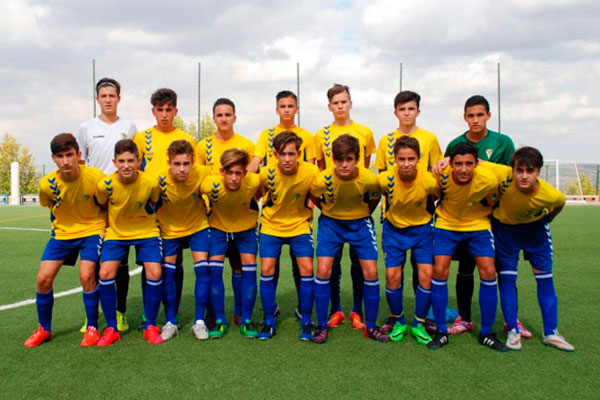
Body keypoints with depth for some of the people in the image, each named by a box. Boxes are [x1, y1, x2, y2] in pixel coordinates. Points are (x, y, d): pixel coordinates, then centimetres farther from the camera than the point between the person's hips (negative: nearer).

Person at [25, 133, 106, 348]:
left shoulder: (96, 177, -22)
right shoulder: (47, 184, -15)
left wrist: (103, 230, -5)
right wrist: (58, 225, 6)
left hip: (91, 230, -3)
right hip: (62, 233, 3)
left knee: (86, 276, -19)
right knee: (43, 278, -3)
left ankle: (92, 328, 2)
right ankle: (44, 330, 20)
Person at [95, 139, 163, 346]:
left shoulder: (151, 182, -20)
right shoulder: (105, 184, -18)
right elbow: (102, 207, 4)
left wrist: (145, 219, 3)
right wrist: (111, 223, 5)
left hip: (146, 231, -1)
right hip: (116, 233, 1)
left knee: (155, 274, -16)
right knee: (105, 273, -15)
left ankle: (150, 327, 4)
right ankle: (111, 329, 3)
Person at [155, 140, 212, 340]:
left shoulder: (203, 174, -26)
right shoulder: (160, 180, -26)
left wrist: (207, 210, -3)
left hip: (198, 226, 0)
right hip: (169, 229, 0)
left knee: (203, 270, -8)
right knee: (167, 274, 0)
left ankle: (199, 321, 4)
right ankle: (170, 323, 15)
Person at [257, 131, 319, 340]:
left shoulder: (311, 172, -22)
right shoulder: (267, 174, -21)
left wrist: (308, 213, -2)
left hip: (300, 225, 0)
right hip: (271, 225, 0)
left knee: (307, 270, -8)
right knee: (267, 270, -6)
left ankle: (306, 322, 8)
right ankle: (269, 322, 10)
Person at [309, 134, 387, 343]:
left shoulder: (369, 179, -25)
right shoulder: (322, 179, -26)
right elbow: (314, 197, -2)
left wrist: (365, 215, 6)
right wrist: (328, 211, 4)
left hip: (360, 224, 1)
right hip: (330, 223, 0)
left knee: (370, 272, -5)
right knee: (323, 270, -10)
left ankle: (370, 326, 12)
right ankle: (322, 325, 6)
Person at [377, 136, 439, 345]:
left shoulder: (429, 180, -24)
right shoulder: (385, 179, -24)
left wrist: (430, 218, 3)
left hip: (421, 228, 0)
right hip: (394, 228, 0)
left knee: (427, 274, -10)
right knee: (392, 275, -7)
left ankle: (418, 325, 10)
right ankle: (398, 321, 17)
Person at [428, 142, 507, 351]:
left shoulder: (488, 179, -25)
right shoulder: (442, 176, -25)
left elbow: (490, 202, -2)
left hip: (478, 225, 0)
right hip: (446, 224, 0)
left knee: (488, 272, -9)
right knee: (440, 271, -10)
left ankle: (486, 333, 7)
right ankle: (441, 332, 4)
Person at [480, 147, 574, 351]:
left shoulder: (552, 195, -31)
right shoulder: (503, 176, -36)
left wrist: (545, 222, 8)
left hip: (535, 227, 1)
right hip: (504, 226, -1)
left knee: (545, 276, 2)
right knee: (507, 277, -2)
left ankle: (550, 332, 15)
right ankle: (513, 331, 10)